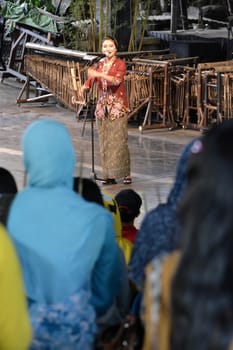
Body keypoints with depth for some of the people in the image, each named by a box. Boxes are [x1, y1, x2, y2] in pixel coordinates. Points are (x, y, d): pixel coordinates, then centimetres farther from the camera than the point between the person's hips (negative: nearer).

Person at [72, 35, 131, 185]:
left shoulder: (120, 64, -1)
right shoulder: (99, 64, 12)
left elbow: (117, 80, -20)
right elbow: (90, 81, 1)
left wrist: (99, 74, -33)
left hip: (118, 107, -4)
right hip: (102, 107, 4)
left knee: (119, 140, -8)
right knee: (105, 141, 2)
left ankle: (126, 174, -1)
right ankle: (109, 175, 7)